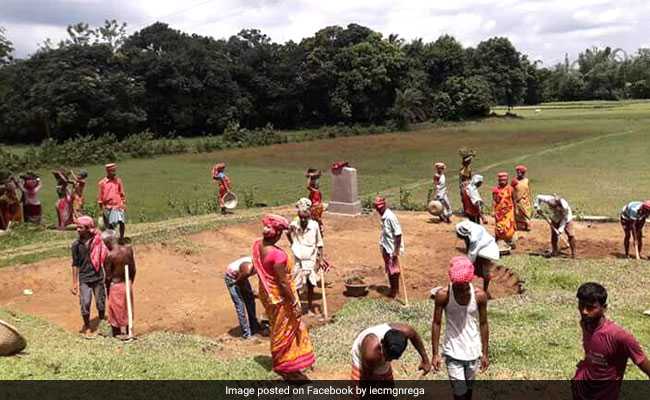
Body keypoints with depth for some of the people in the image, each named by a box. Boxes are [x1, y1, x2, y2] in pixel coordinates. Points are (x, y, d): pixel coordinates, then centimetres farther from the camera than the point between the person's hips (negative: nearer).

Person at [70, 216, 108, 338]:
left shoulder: (98, 241, -6)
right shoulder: (76, 245, -5)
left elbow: (105, 258, 2)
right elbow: (75, 265, 0)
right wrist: (74, 283, 0)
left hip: (98, 278, 0)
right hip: (84, 279, 0)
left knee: (101, 303, 8)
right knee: (85, 304, -4)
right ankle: (87, 327, 18)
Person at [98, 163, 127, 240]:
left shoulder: (118, 180, 4)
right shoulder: (102, 183, -2)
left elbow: (122, 194, 10)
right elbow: (100, 197, 2)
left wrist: (124, 205, 5)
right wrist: (102, 209, 1)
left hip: (118, 206, 1)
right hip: (108, 207, -1)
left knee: (121, 222, -11)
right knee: (110, 225, 5)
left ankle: (121, 238, 3)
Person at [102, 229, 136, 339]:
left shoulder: (109, 256, -21)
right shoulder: (128, 249, -6)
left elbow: (108, 277, -16)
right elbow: (133, 270, 3)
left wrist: (107, 289, 1)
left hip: (116, 286, -6)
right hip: (128, 284, 6)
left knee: (118, 311, 12)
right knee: (127, 309, 22)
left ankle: (122, 333, 21)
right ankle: (127, 331, 35)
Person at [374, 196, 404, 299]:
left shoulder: (391, 217, -22)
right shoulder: (384, 217, 5)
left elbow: (398, 234, -22)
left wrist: (396, 251, -23)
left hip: (392, 249, -9)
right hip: (386, 248, 9)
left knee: (393, 270, 4)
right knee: (388, 270, 17)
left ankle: (395, 290, 16)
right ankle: (393, 289, 30)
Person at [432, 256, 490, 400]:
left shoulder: (480, 295, -12)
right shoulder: (442, 295, -16)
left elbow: (483, 324, -1)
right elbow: (436, 324, -7)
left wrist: (485, 353, 4)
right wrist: (435, 353, -7)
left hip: (473, 351, 2)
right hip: (453, 352, -2)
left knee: (468, 388, 19)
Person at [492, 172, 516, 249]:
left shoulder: (510, 188, 0)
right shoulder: (496, 189, -2)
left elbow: (513, 200, 7)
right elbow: (494, 201, 0)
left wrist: (515, 209, 9)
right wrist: (493, 211, -5)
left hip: (508, 211, 0)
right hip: (499, 211, 0)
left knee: (509, 227, -4)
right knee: (499, 227, 3)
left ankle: (511, 243, 9)